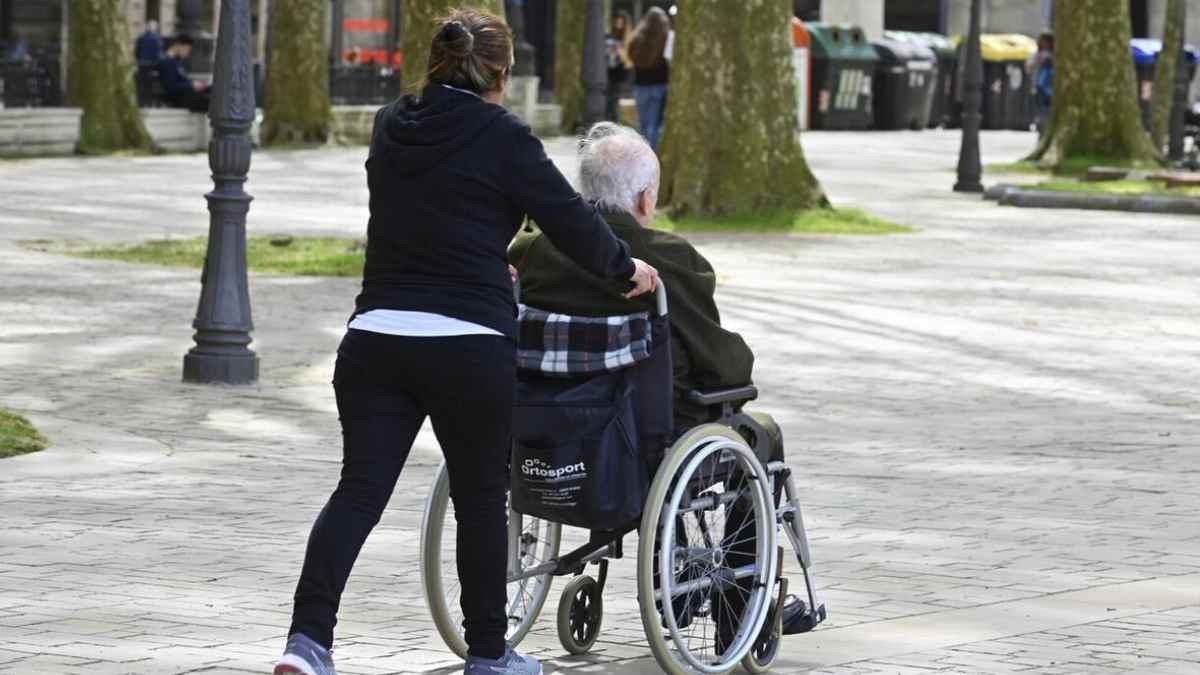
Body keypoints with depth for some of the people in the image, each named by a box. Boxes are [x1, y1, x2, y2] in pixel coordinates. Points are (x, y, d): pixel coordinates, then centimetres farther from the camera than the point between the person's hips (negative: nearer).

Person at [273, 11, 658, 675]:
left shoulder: (392, 125, 11)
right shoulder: (503, 138, -6)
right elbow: (571, 221, -1)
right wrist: (626, 268, 18)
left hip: (376, 338, 4)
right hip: (469, 345, -4)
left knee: (359, 489, 2)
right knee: (480, 497, 11)